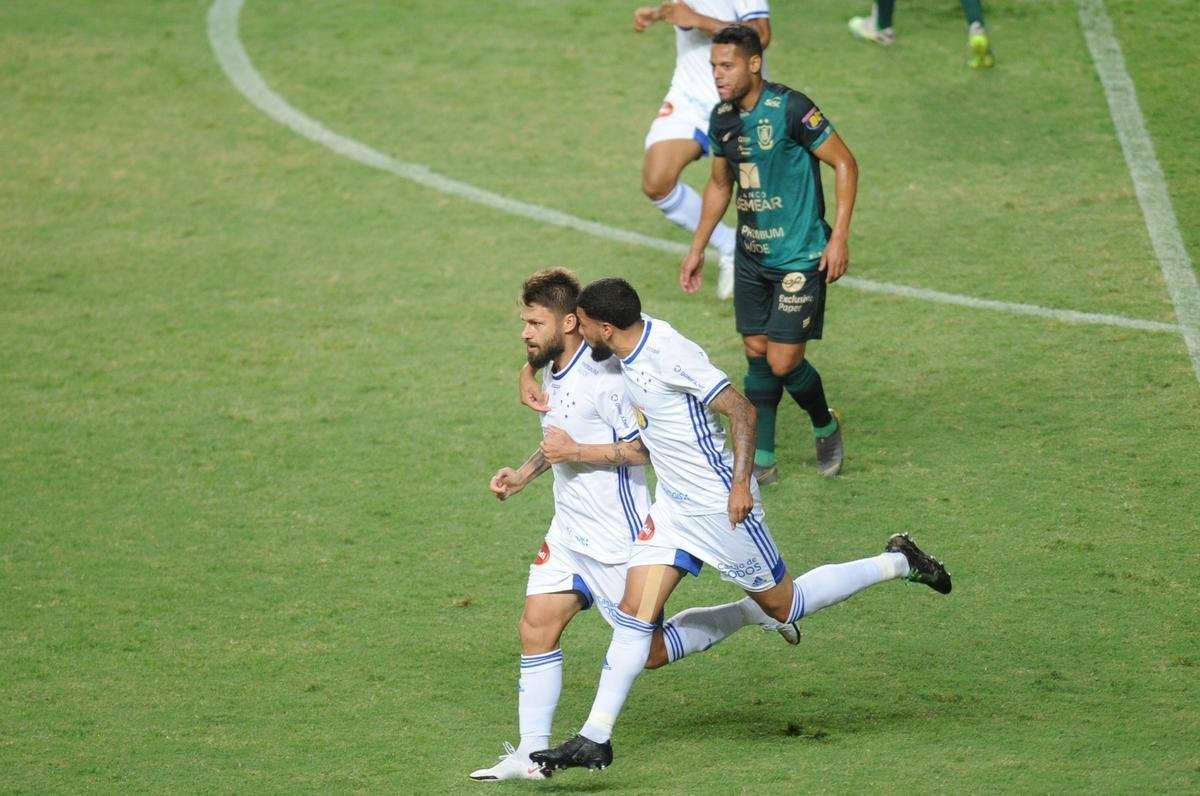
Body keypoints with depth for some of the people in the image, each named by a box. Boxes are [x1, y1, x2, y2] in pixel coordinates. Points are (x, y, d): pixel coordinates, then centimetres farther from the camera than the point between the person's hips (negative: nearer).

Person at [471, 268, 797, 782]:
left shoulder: (603, 376, -21)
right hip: (569, 533, 9)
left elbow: (647, 446, -21)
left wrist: (578, 453, -24)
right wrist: (523, 473, 13)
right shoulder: (553, 371, 9)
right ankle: (531, 753, 2)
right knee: (536, 626, -2)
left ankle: (752, 614, 19)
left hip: (617, 540, -9)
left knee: (650, 651, 2)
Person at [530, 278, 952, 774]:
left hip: (720, 506, -8)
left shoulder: (668, 353, -24)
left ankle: (897, 564, 24)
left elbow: (740, 410, -23)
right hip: (672, 506, 8)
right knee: (633, 614, -1)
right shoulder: (632, 345, 1)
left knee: (785, 606, 7)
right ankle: (594, 740, -2)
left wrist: (741, 484, -25)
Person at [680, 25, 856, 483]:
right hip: (751, 255, 7)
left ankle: (825, 427, 21)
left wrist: (839, 237, -16)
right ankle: (761, 460, 16)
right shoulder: (723, 118, 3)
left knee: (783, 362, -8)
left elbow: (844, 163, -13)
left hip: (800, 256, -6)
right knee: (757, 354, 7)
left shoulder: (790, 109, -19)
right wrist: (697, 249, 19)